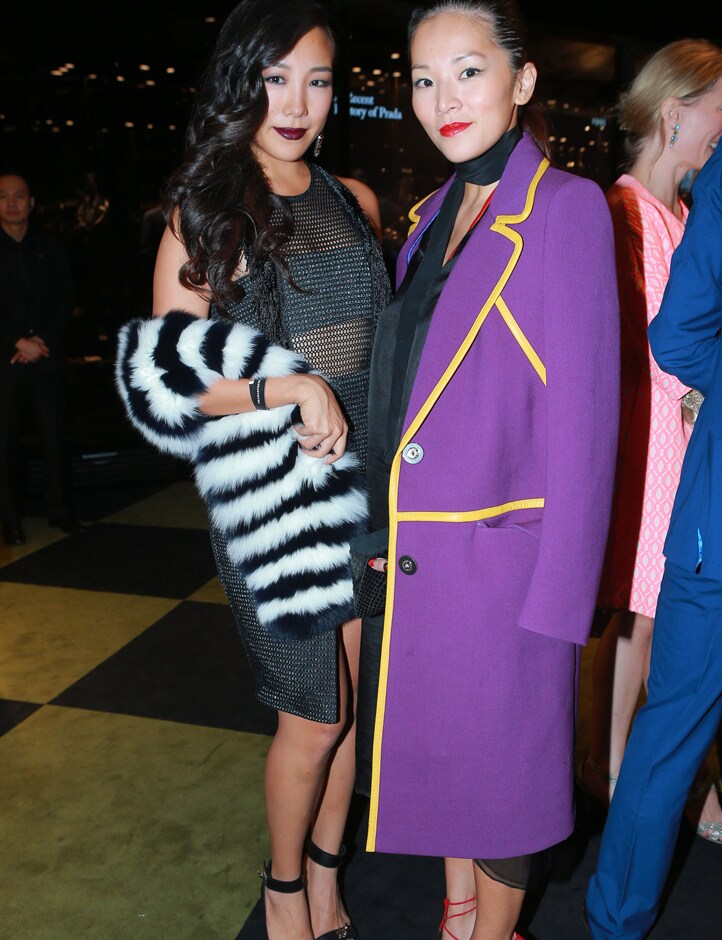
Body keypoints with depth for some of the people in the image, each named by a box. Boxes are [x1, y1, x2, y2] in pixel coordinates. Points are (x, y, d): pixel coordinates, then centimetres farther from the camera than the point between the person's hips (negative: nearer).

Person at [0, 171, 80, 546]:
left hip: (46, 356, 2)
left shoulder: (51, 247, 10)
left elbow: (64, 301, 7)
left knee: (54, 436, 2)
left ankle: (59, 509, 12)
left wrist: (42, 340, -7)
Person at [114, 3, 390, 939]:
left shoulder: (357, 202, 9)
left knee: (356, 699, 13)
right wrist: (289, 386, -19)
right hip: (273, 493, -4)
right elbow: (164, 375, -8)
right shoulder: (204, 215, -5)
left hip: (369, 480, 5)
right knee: (316, 716, 5)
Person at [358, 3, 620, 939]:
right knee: (437, 739, 20)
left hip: (503, 547, -6)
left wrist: (558, 589, -16)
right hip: (419, 547, 7)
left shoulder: (564, 205, -11)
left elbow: (583, 411, -14)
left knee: (497, 751, 11)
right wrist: (389, 524, 10)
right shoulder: (437, 214, 10)